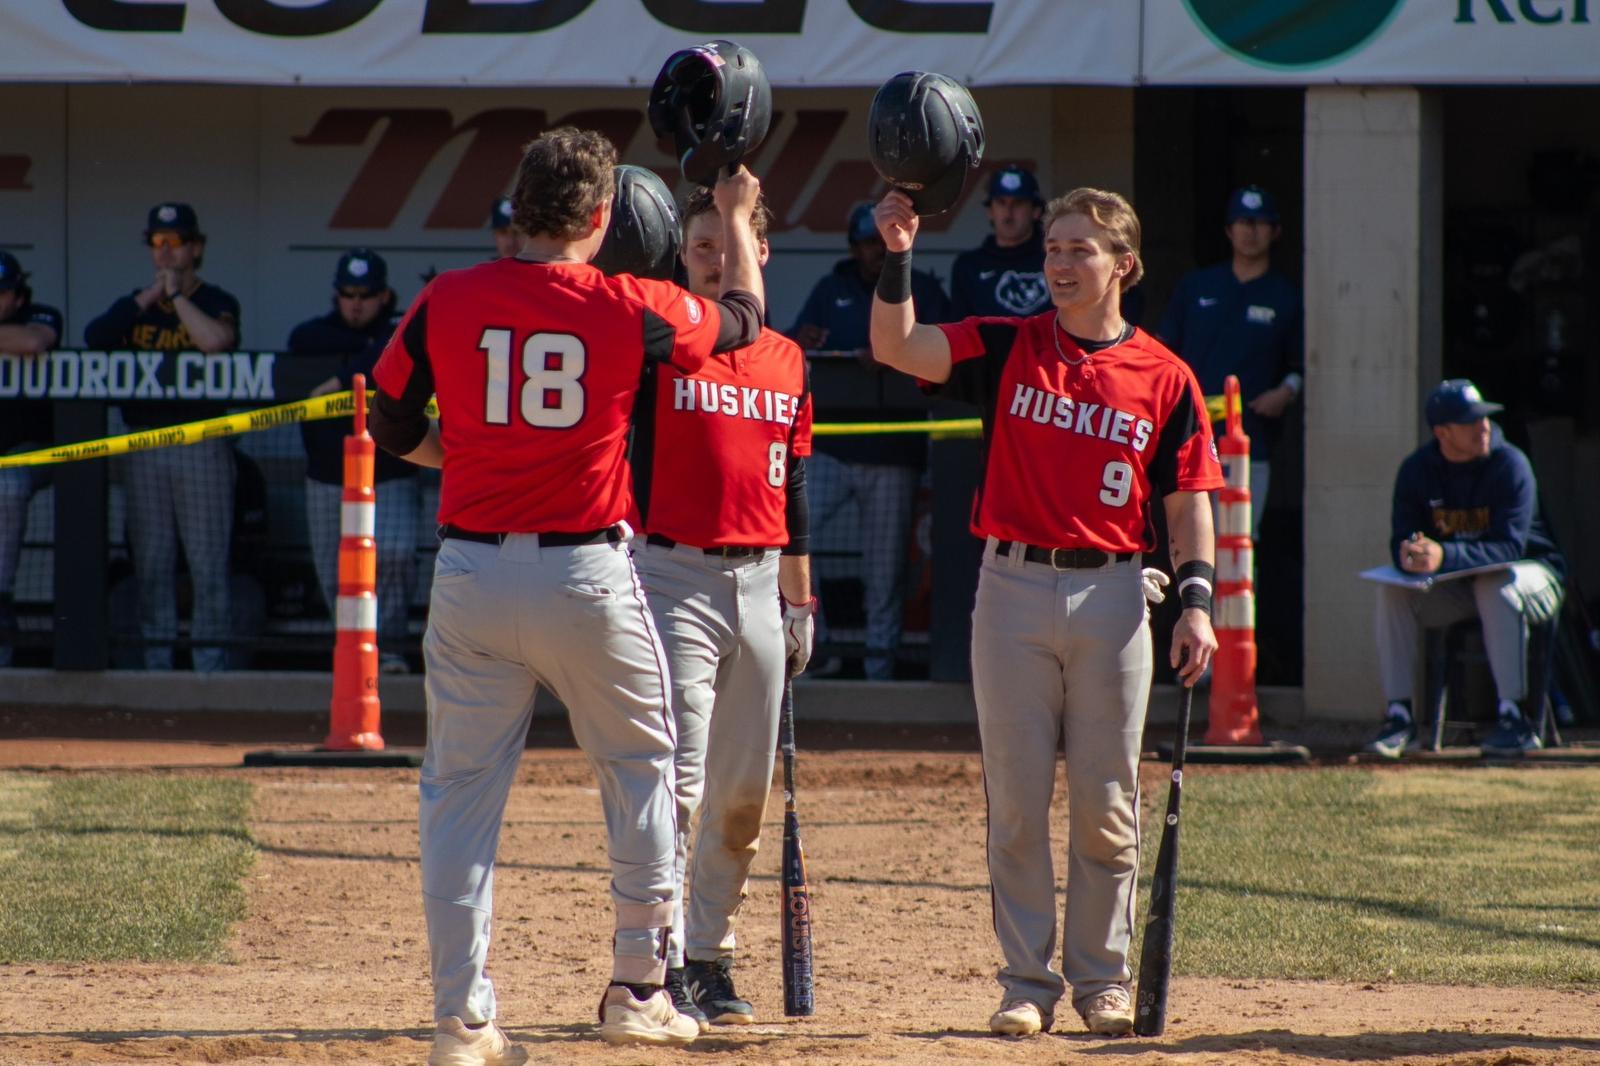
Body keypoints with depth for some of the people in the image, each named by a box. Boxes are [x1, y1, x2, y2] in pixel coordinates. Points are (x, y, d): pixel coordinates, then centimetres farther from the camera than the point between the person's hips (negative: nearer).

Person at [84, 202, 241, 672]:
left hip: (202, 444, -4)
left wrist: (177, 294, -9)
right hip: (145, 446, 4)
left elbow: (216, 340, -20)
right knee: (150, 559, 4)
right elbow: (94, 337, -2)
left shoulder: (216, 302, 2)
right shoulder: (134, 305, 16)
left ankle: (209, 659, -3)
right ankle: (156, 659, 8)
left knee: (207, 558, -5)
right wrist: (149, 297, -4)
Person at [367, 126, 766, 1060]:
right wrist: (737, 212, 31)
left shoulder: (446, 302, -3)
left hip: (470, 571, 1)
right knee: (641, 765, 19)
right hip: (586, 575, -1)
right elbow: (742, 318, 14)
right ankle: (639, 987, 21)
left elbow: (394, 429, 7)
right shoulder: (629, 310, -6)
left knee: (462, 789, 8)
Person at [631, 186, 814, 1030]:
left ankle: (711, 958, 17)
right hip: (676, 576, -5)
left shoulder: (787, 360, 13)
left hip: (758, 582, 5)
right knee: (678, 780, -11)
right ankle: (660, 964, -11)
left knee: (744, 791, 8)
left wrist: (799, 601, 16)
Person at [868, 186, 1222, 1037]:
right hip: (1014, 589, 0)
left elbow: (1187, 500, 4)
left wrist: (1196, 599, -5)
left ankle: (1101, 977, 15)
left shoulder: (1163, 377, 4)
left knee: (1107, 803, 4)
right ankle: (1027, 980, 9)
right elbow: (896, 347, -6)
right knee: (1016, 800, 2)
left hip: (1111, 593, 0)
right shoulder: (1007, 349, 4)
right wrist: (897, 259, -19)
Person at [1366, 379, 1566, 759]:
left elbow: (1509, 547, -27)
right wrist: (1410, 556, -36)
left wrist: (1444, 556, -43)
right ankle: (1398, 715, -18)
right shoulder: (1417, 470, -6)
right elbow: (1401, 541, -8)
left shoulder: (1510, 465, -20)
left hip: (1532, 574, -4)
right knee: (1394, 590, -19)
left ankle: (1513, 718, -37)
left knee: (1496, 584, -37)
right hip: (1453, 589, 4)